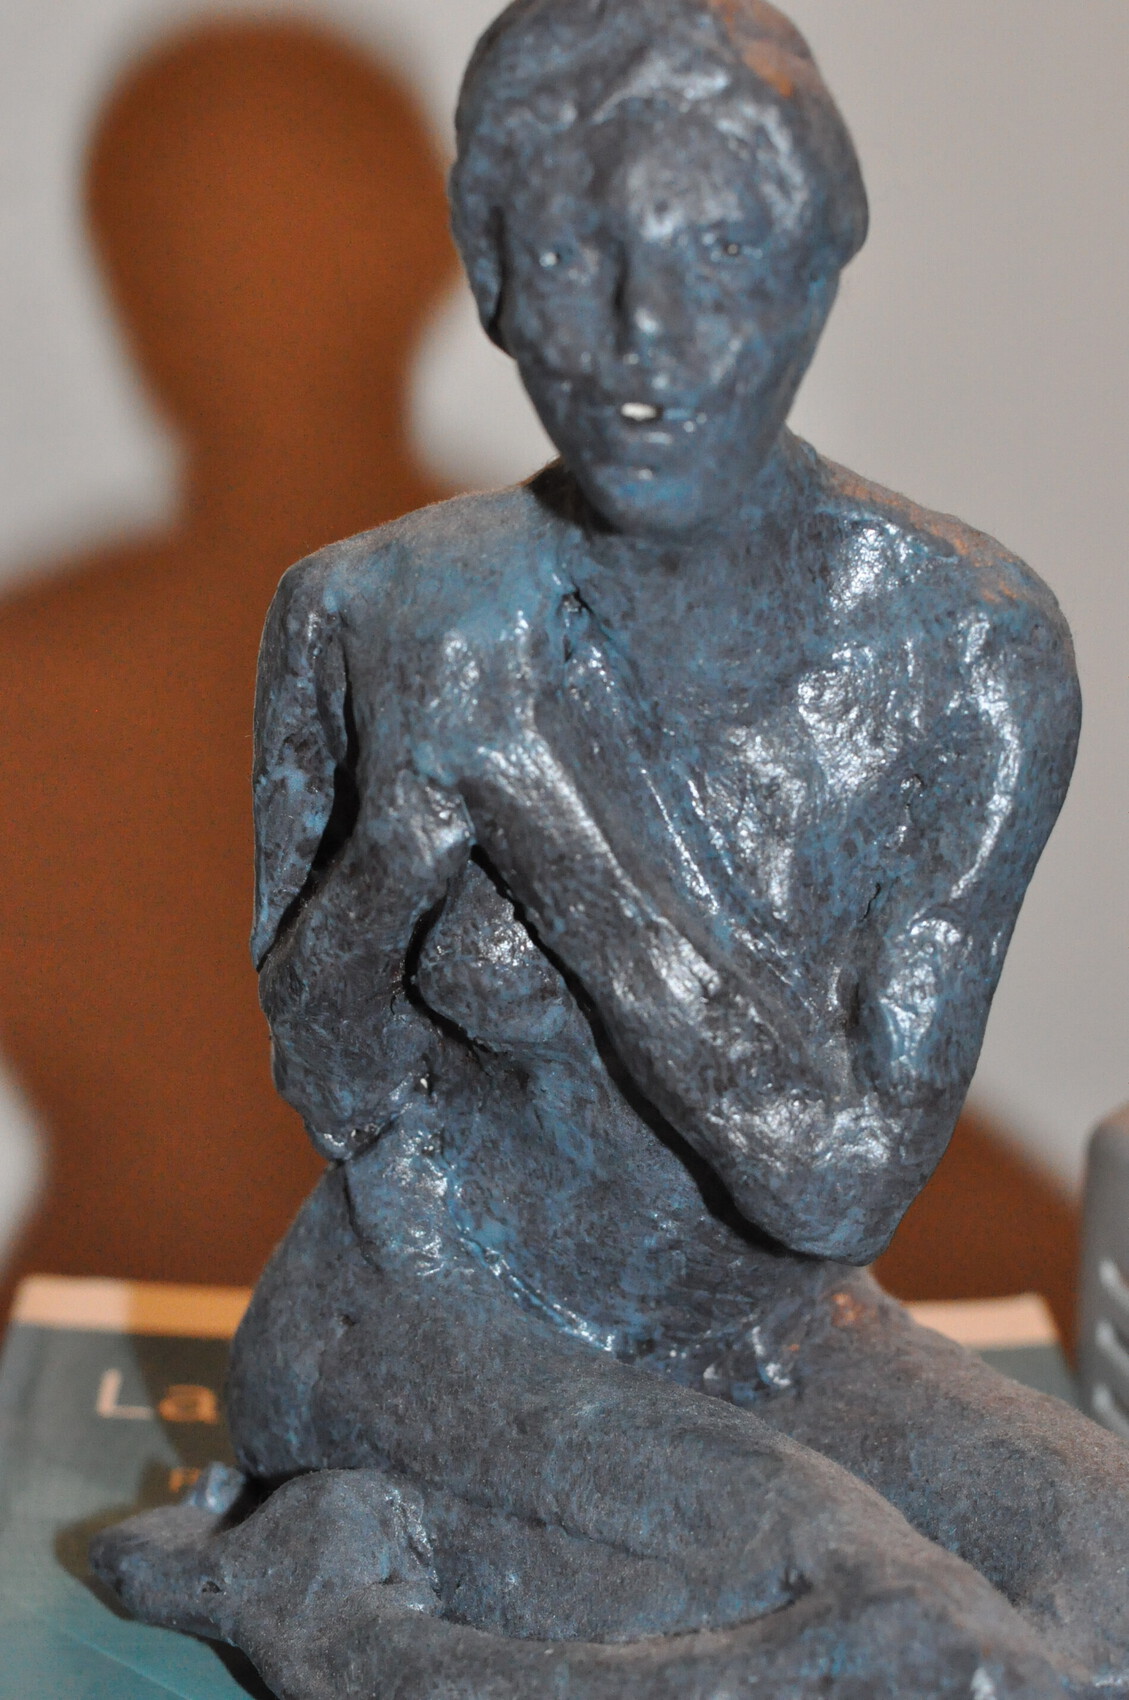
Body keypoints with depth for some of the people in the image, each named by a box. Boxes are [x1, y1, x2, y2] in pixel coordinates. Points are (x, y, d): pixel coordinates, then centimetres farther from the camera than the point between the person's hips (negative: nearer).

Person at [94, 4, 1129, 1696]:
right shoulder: (385, 623, -13)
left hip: (768, 1342, 4)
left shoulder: (970, 647, -13)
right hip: (433, 1330, -4)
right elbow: (330, 1086, -6)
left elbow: (844, 1186, -18)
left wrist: (556, 820, -28)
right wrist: (410, 826, -26)